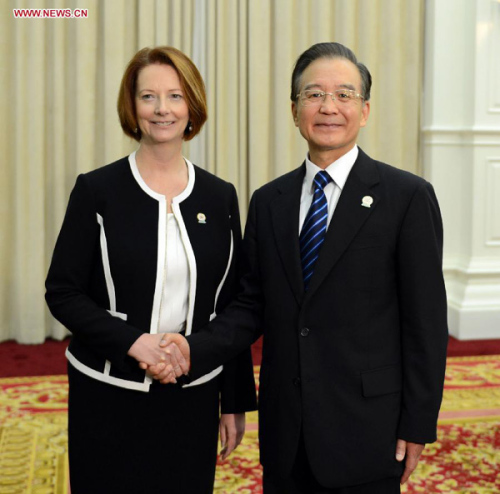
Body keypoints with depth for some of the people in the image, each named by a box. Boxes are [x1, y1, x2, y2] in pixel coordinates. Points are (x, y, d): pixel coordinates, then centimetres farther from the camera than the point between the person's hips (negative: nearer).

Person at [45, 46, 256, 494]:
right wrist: (132, 341, -19)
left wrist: (236, 402, 7)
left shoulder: (220, 197, 2)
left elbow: (232, 307, 6)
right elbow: (63, 292, -5)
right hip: (110, 397, -2)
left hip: (194, 398, 2)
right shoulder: (97, 190, -5)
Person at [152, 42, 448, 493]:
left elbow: (426, 320, -7)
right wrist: (196, 350, -10)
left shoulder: (409, 197, -7)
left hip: (364, 428, -4)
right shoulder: (268, 201, 6)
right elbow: (252, 305, 7)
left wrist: (417, 426, -8)